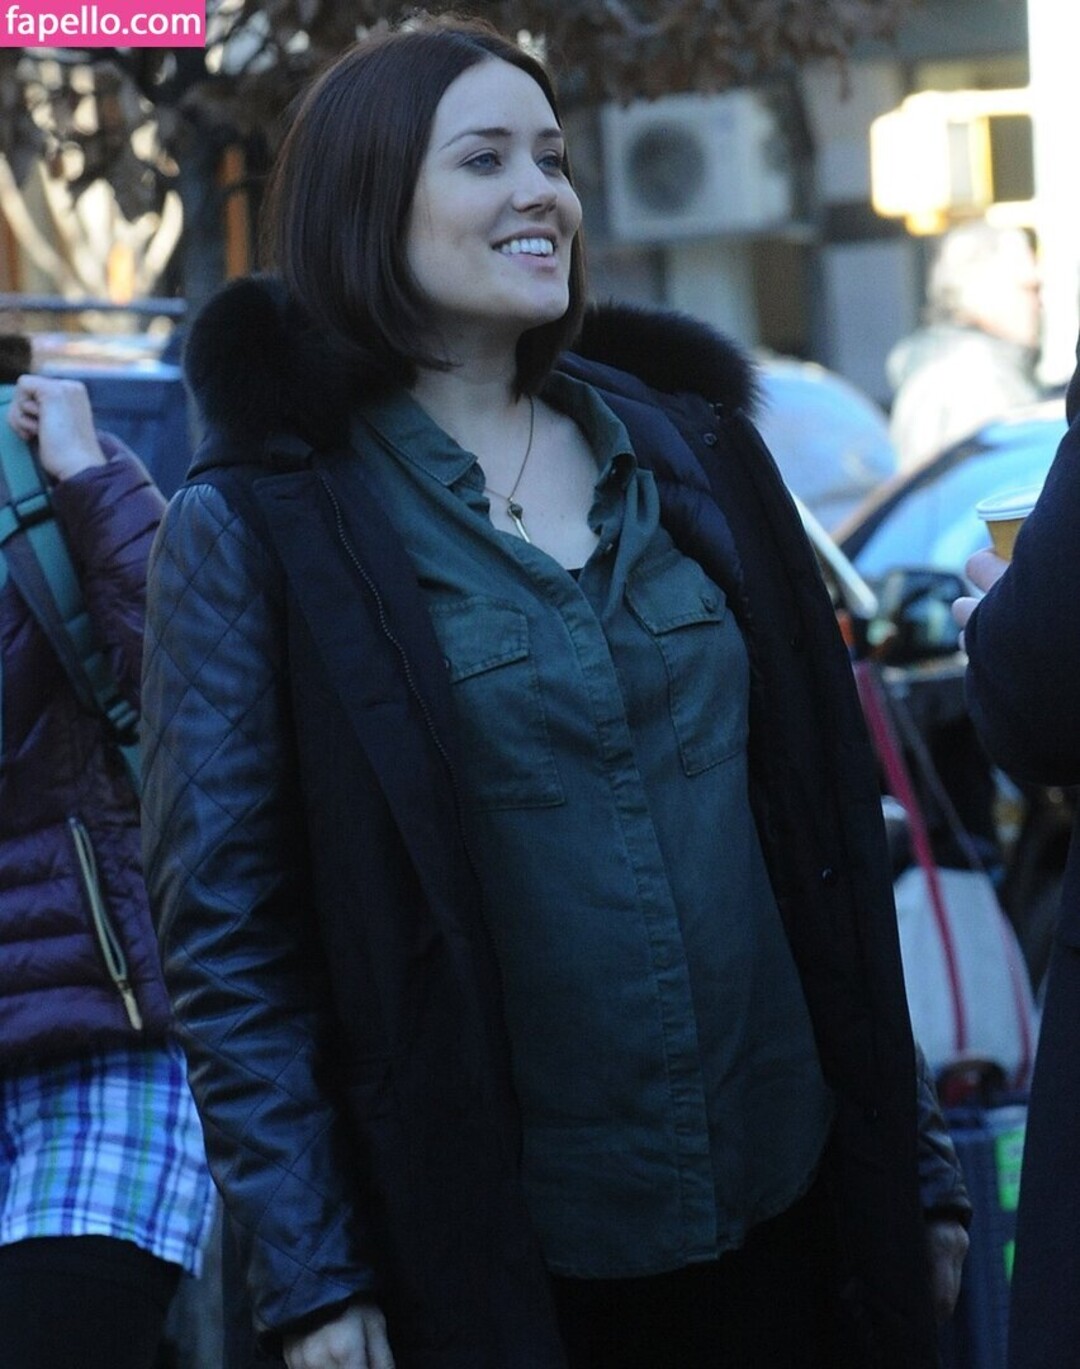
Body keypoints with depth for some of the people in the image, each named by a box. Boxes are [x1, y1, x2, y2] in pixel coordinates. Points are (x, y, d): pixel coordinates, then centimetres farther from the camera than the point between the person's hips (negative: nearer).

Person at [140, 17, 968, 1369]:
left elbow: (831, 822, 11)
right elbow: (226, 936, -7)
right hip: (484, 1256, -4)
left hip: (782, 1210, 4)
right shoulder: (252, 526, -5)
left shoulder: (689, 452, 8)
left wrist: (906, 1160, 10)